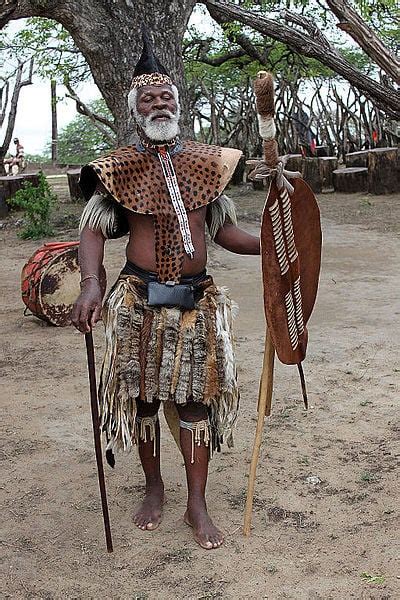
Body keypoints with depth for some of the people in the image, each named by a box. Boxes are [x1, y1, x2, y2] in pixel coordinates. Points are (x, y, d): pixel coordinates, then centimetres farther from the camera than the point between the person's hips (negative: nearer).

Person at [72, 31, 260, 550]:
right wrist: (90, 284, -20)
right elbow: (94, 229, -4)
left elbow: (223, 230, 14)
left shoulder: (205, 163, 7)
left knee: (195, 397, 5)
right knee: (143, 394, 9)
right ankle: (154, 487, 32)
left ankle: (197, 504, 18)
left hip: (196, 298, 1)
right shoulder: (120, 168, 0)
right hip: (139, 299, -1)